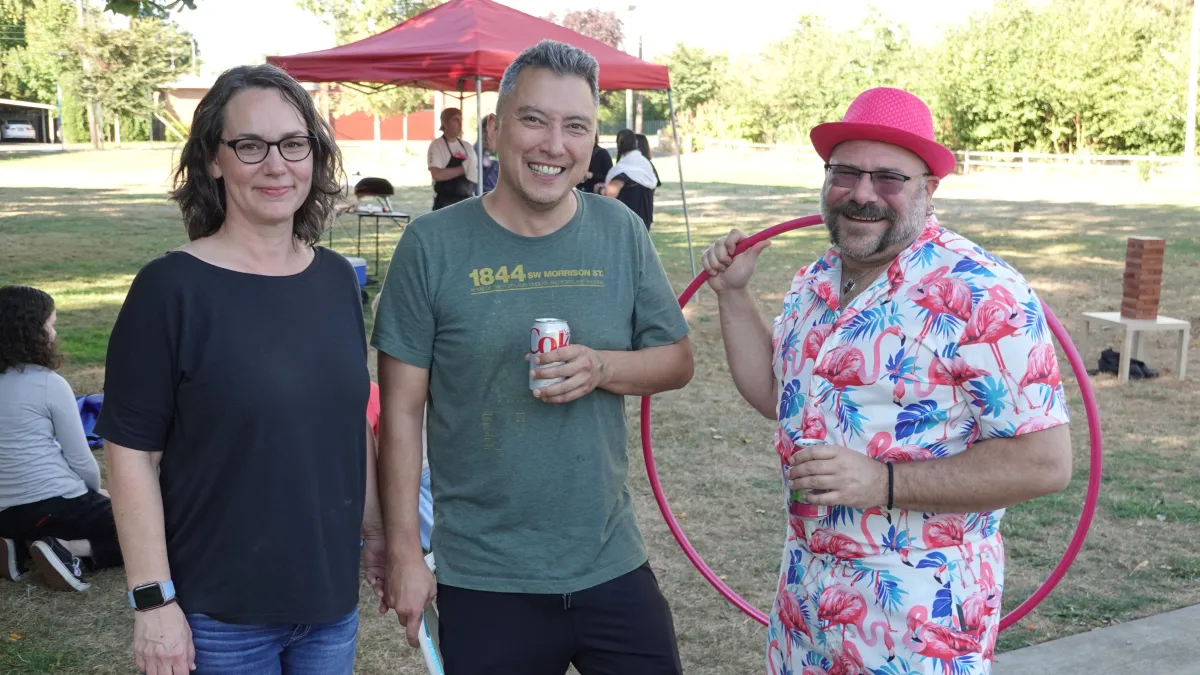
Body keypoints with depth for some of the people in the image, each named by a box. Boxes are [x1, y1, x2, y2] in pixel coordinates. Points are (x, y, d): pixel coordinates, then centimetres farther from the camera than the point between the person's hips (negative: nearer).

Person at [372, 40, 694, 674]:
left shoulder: (620, 231, -1)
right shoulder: (433, 243, -8)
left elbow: (678, 360, 6)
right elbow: (401, 412, -5)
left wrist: (603, 368, -14)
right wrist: (404, 553, -6)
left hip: (612, 566, 3)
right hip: (481, 580, -2)